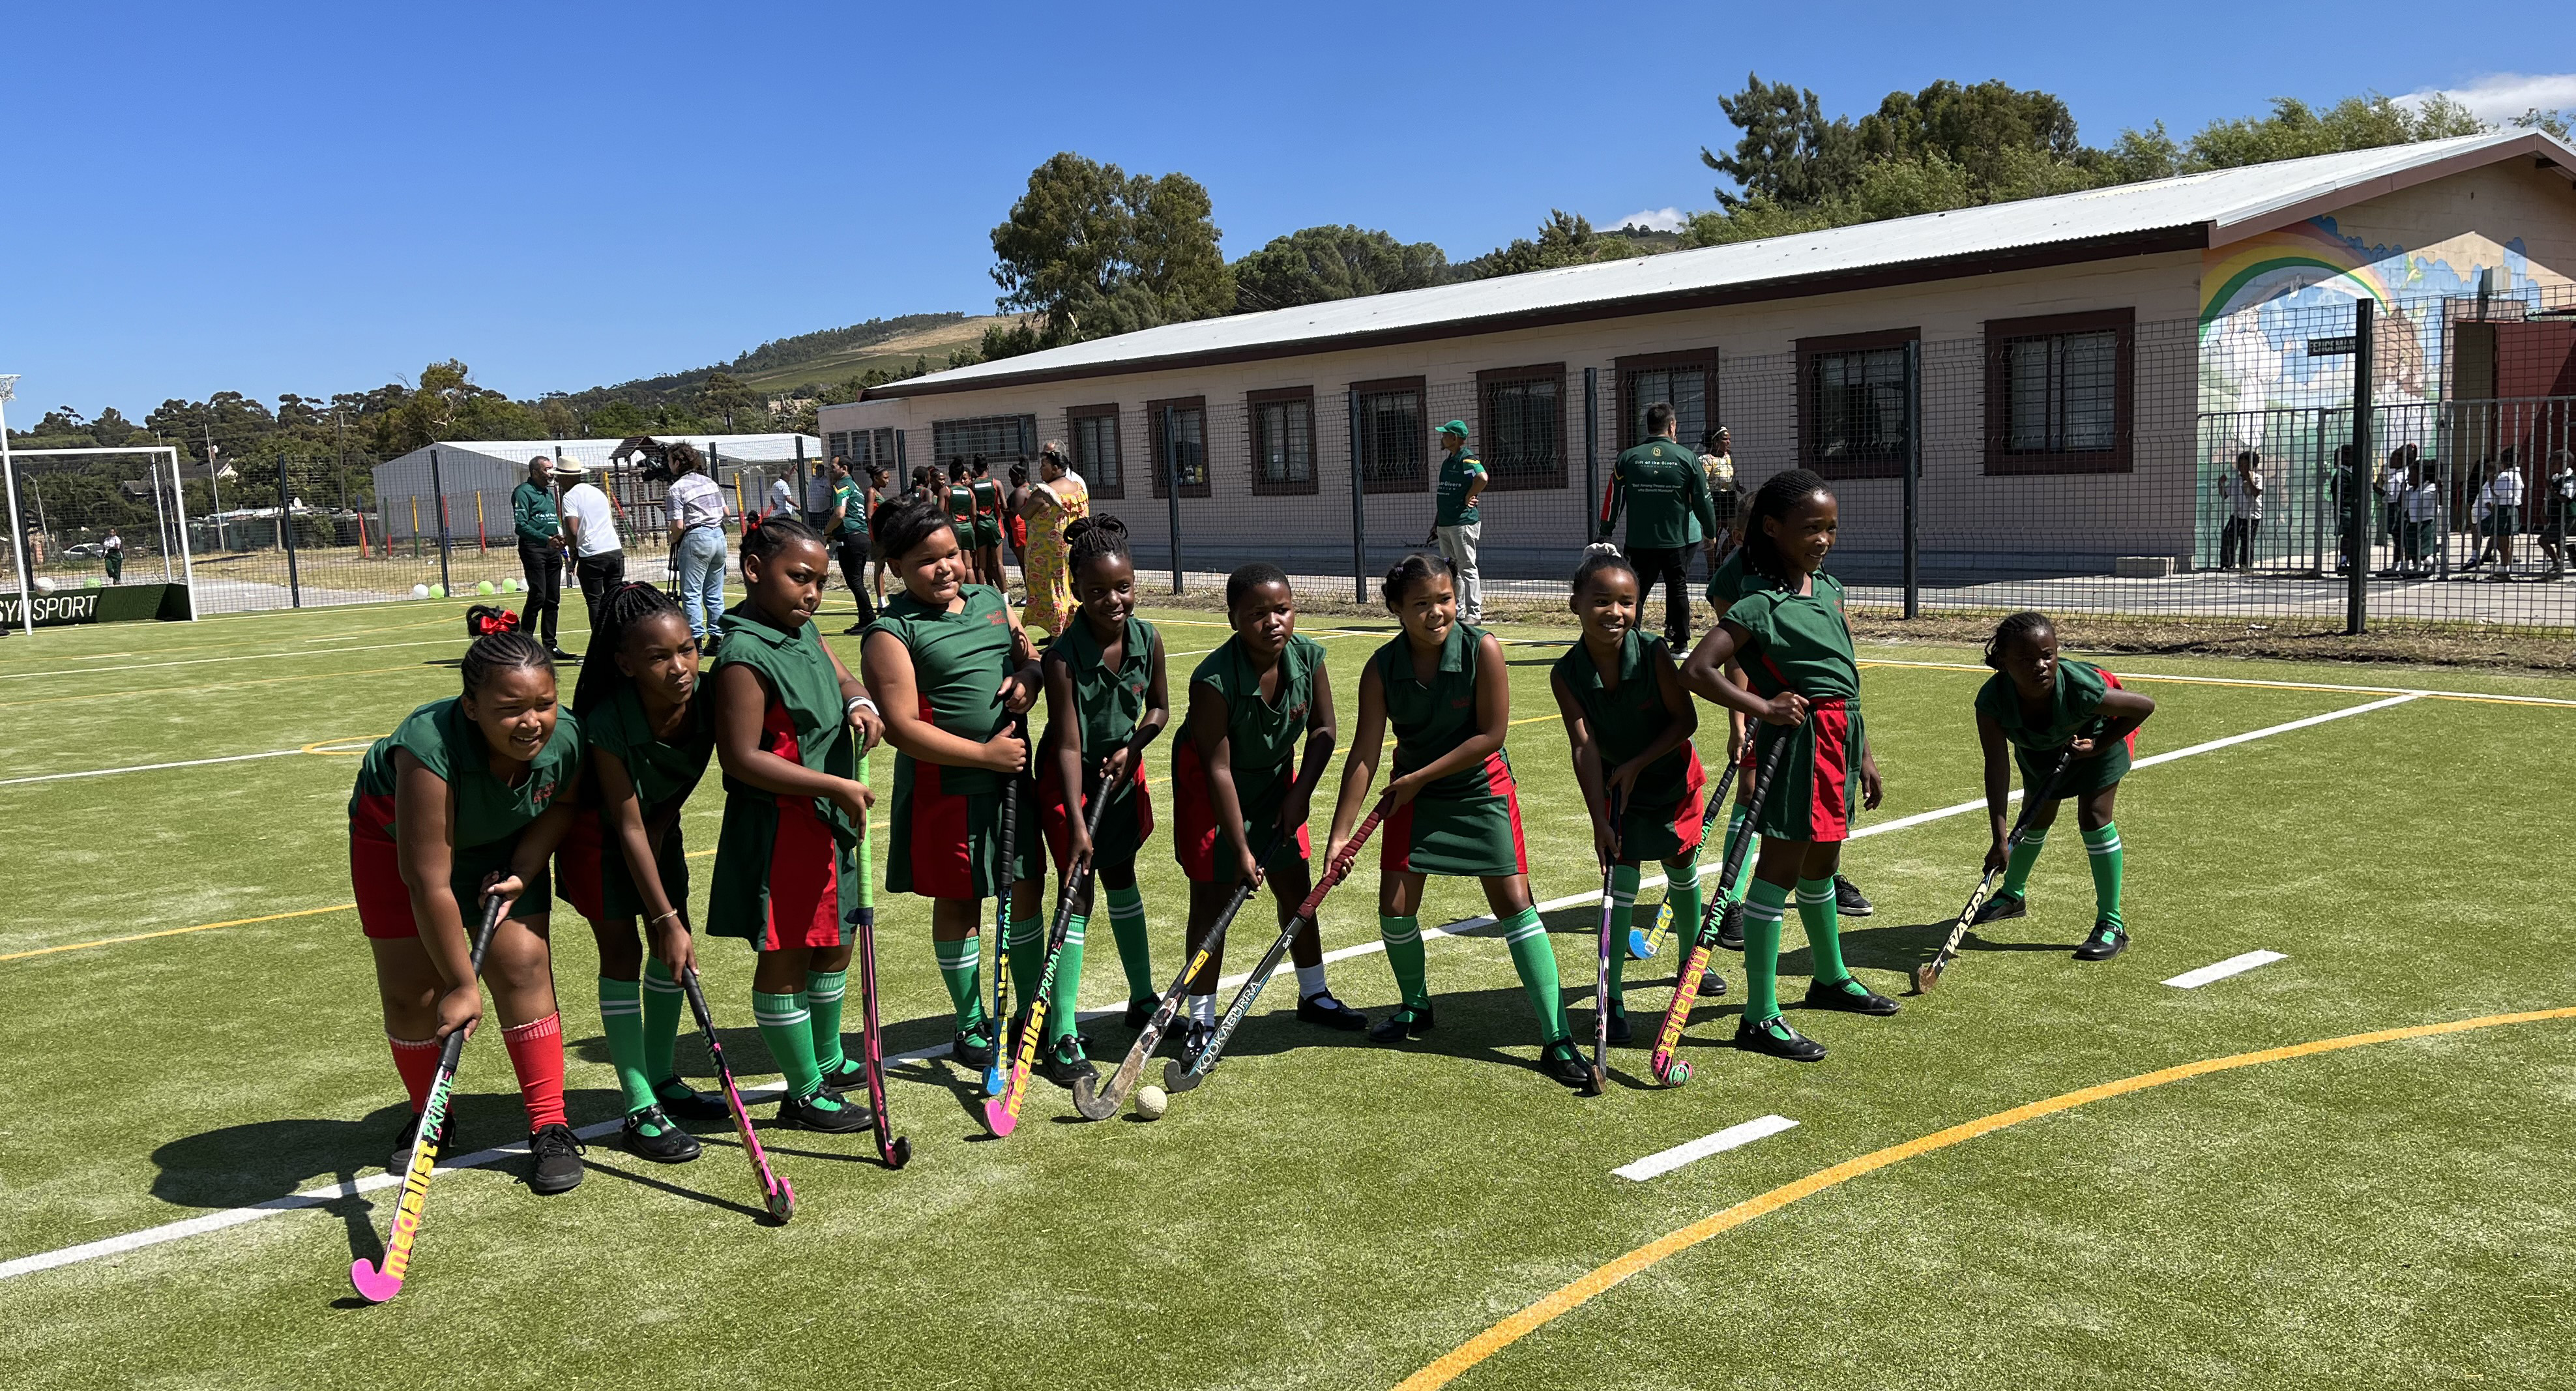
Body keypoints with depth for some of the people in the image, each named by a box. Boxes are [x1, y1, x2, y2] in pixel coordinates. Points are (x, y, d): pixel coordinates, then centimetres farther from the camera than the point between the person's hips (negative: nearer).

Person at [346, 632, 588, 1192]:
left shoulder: (566, 738, -30)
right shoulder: (429, 747, -43)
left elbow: (561, 804, -3)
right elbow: (429, 882, -39)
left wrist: (523, 871, -19)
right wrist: (461, 985, -34)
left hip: (503, 842, 2)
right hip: (396, 835, -2)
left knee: (521, 966, -9)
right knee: (411, 989, -2)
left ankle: (551, 1129, -1)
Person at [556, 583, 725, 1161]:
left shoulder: (706, 702, -25)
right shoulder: (607, 725, -36)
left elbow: (674, 794, -7)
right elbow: (628, 827, -30)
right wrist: (666, 918, -29)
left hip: (661, 824, 5)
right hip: (599, 834, -5)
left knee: (672, 949, 8)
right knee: (622, 954, -6)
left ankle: (662, 1081, 25)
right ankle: (639, 1112, -1)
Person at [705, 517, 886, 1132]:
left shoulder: (804, 629, 7)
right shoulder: (745, 656, -21)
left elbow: (840, 675, 24)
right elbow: (742, 759, -24)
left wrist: (861, 703, 0)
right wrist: (835, 786, -24)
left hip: (829, 822, 10)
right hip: (777, 830, -10)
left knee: (834, 943, 23)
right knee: (785, 957, 4)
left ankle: (828, 1062, 43)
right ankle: (803, 1093, 18)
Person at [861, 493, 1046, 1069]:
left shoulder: (990, 600, 8)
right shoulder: (892, 633, -12)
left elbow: (1030, 653, 21)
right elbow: (903, 729, -18)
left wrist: (1029, 677, -4)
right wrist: (985, 753, -19)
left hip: (1012, 775, 6)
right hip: (946, 787, -6)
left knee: (1027, 888, 13)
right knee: (958, 902, 6)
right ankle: (971, 1025, 23)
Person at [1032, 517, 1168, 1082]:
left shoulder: (1147, 640, -12)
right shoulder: (1064, 656, -27)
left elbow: (1159, 707, 4)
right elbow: (1068, 746, -28)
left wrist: (1132, 747, -14)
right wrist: (1077, 825, -32)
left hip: (1123, 771, 5)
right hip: (1070, 777, -5)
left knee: (1121, 877, 20)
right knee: (1078, 893, -8)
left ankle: (1144, 998, 35)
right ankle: (1062, 1036, -5)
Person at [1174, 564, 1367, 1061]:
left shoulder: (1308, 656, -17)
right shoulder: (1214, 680, -32)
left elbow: (1322, 730, -3)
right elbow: (1218, 770, -28)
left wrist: (1301, 793, -13)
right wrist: (1241, 849, -26)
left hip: (1275, 778, 5)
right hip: (1212, 788, -5)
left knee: (1297, 887, 11)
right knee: (1212, 898, -4)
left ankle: (1314, 996, 31)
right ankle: (1201, 1021, 7)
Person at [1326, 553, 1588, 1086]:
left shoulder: (1482, 649, -21)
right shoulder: (1382, 669, -14)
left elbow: (1492, 733, -18)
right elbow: (1364, 755, -13)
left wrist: (1419, 778, -16)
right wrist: (1339, 835, -16)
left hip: (1480, 788, -3)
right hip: (1412, 793, 3)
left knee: (1513, 900, -10)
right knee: (1395, 905, 1)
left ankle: (1557, 1040, -7)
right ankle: (1416, 1007, 31)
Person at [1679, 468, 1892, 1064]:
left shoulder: (1830, 588, 10)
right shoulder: (1761, 604, -15)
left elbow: (1848, 679, 15)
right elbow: (1697, 670, -23)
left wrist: (1864, 753, 15)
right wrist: (1764, 707, -20)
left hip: (1841, 741, 8)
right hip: (1798, 741, -8)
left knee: (1821, 864, 23)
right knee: (1780, 869, -5)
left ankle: (1831, 979, 43)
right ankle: (1760, 1018, 0)